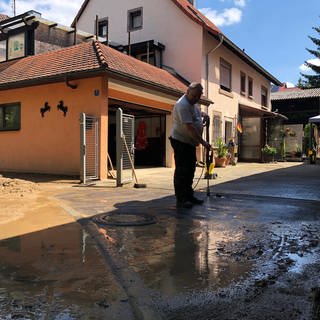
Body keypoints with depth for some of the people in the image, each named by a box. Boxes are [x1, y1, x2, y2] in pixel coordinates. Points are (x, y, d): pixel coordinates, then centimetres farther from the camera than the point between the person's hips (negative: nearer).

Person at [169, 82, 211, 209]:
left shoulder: (193, 102, 10)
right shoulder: (183, 105, -21)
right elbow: (190, 127, -27)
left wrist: (202, 114, 13)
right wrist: (203, 142, -27)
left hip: (190, 142, 10)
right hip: (181, 141, -10)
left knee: (190, 170, 13)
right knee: (181, 171, -7)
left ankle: (189, 196, 22)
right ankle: (180, 199, -2)